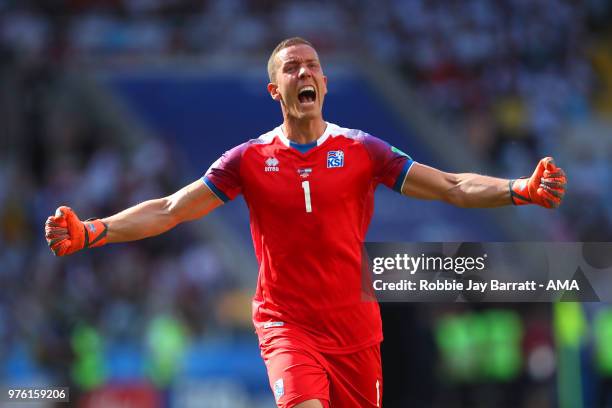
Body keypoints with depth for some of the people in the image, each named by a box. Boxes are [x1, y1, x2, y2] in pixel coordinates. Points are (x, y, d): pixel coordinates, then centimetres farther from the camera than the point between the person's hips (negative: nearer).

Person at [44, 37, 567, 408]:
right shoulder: (250, 159, 2)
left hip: (355, 325, 2)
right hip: (287, 325, -2)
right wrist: (89, 233, -11)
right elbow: (169, 210, 1)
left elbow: (453, 187, -1)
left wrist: (522, 189, -18)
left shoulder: (361, 150, 3)